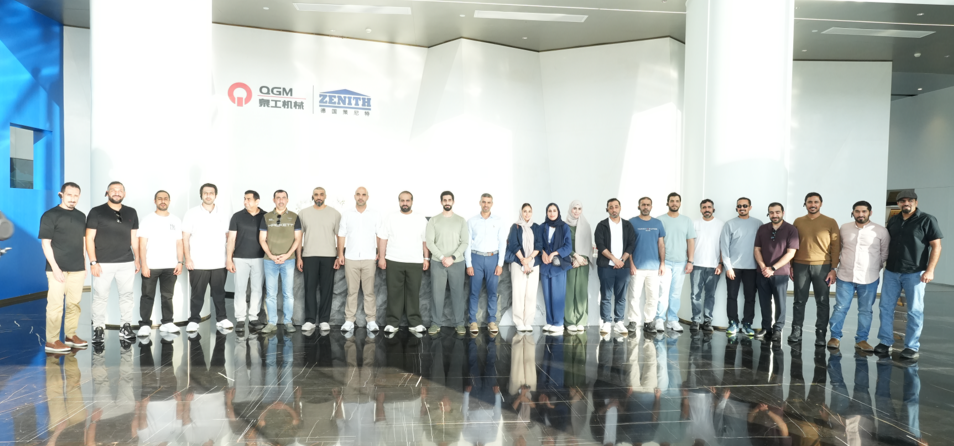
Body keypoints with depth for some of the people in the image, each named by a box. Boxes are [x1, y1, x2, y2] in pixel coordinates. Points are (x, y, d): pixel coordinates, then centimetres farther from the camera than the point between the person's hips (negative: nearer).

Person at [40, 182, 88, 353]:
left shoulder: (81, 216, 12)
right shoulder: (50, 215, -5)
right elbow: (45, 243, -8)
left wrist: (85, 264, 14)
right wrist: (55, 267, -14)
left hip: (78, 268, 5)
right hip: (58, 268, -5)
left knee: (74, 303, 10)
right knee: (55, 304, -3)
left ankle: (71, 335, 20)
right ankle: (52, 341, 4)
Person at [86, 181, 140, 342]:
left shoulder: (131, 213, 11)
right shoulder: (96, 212, 0)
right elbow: (89, 239, -3)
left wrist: (137, 259, 11)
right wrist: (93, 262, -9)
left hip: (127, 263, 3)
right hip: (103, 263, -3)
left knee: (127, 295, 6)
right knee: (100, 297, 0)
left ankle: (126, 327, 15)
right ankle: (98, 329, 9)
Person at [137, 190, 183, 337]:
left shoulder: (176, 220, 10)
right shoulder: (148, 219, 0)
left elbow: (179, 243, 10)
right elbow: (142, 244, -4)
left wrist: (180, 262, 1)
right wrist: (144, 264, -12)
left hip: (170, 266, 3)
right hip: (151, 266, -3)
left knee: (167, 296, 10)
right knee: (147, 296, 1)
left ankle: (167, 323, 16)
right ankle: (145, 325, 6)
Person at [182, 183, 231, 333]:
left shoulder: (224, 214, 7)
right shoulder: (191, 214, 2)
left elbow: (228, 236, 11)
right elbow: (185, 238, 0)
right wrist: (187, 259, -7)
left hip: (219, 263, 2)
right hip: (198, 263, -2)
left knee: (219, 293, 9)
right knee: (197, 294, 5)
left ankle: (221, 319, 18)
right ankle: (194, 321, 15)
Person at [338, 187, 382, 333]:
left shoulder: (374, 215, 4)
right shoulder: (347, 215, 8)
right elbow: (341, 235, 9)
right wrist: (340, 254, 2)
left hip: (369, 258, -1)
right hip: (351, 258, 1)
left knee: (369, 291, 2)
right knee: (351, 291, 4)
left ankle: (371, 320, 7)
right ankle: (349, 320, 9)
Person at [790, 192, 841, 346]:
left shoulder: (830, 222, 1)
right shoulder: (798, 221, 7)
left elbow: (836, 246, 0)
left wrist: (834, 269, -6)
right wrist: (791, 266, 6)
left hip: (822, 266, -1)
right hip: (800, 266, 2)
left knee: (822, 302, 4)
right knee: (799, 300, 5)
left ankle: (821, 334, 10)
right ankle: (796, 331, 12)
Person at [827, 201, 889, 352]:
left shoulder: (881, 231, -2)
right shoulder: (844, 228, 4)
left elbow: (885, 253, 6)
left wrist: (875, 269, 6)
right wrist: (838, 262, 8)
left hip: (869, 279, -1)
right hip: (845, 277, 1)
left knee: (865, 311, 8)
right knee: (840, 308, 3)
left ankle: (861, 340, 20)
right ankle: (835, 337, 13)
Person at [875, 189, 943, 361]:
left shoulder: (927, 220, -4)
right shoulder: (893, 221, 10)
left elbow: (936, 246, -7)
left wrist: (930, 270, -14)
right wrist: (884, 261, 9)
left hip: (914, 273, -4)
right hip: (891, 272, 5)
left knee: (915, 311, 1)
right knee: (886, 307, 5)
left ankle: (912, 347, 9)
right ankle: (885, 342, 13)